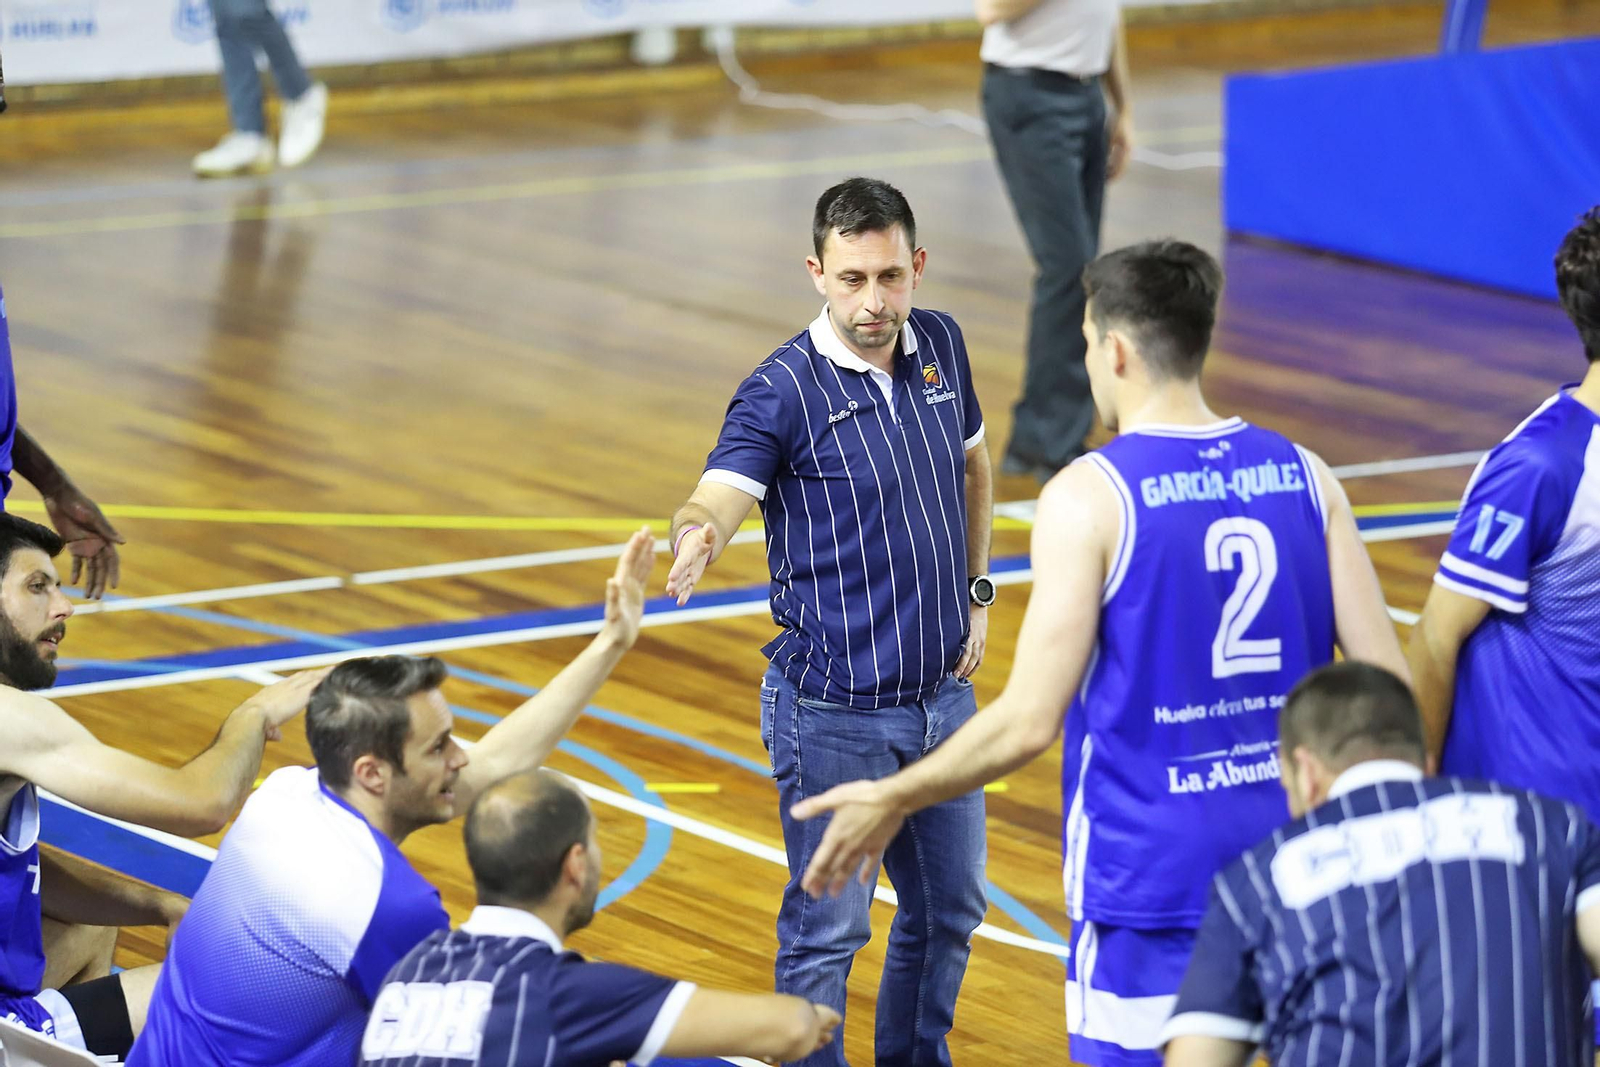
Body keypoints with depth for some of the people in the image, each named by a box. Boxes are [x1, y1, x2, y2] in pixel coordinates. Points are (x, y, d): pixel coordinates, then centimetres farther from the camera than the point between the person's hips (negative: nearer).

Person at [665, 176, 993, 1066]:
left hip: (943, 692, 6)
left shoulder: (940, 346, 1)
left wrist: (977, 591, 13)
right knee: (829, 931, -1)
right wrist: (695, 541, -53)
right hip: (834, 714, -6)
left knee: (951, 907, 19)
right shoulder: (782, 391, -17)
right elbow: (716, 501, -30)